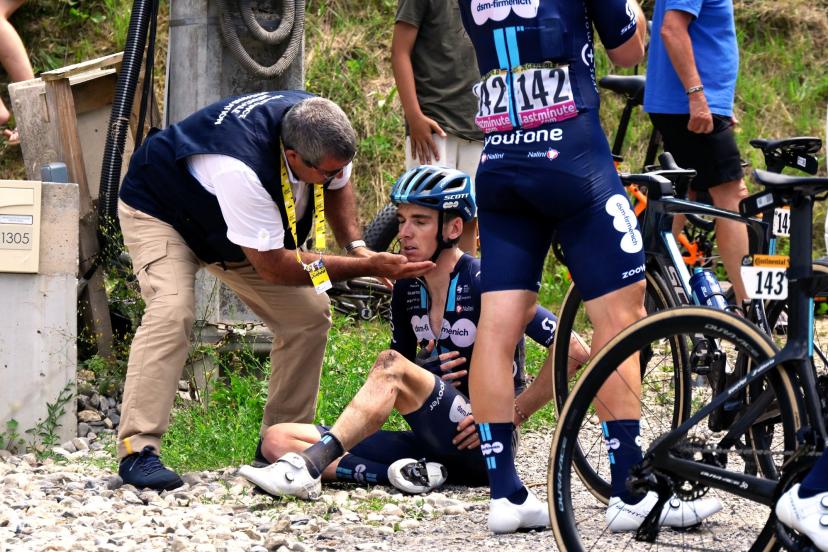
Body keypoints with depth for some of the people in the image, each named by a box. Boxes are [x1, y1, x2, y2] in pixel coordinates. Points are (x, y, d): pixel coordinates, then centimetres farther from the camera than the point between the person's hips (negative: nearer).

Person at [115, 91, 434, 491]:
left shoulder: (325, 132, -23)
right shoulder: (239, 168, -46)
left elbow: (338, 188, 3)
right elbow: (273, 266, -37)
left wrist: (355, 245, -15)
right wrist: (366, 268, -36)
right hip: (159, 213, -8)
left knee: (309, 312, -2)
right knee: (172, 311, -32)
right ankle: (137, 450, -32)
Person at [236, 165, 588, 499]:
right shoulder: (407, 290, 11)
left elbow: (573, 351, -15)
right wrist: (424, 387, -3)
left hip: (485, 448, -7)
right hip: (435, 443, 7)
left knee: (390, 364, -30)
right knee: (277, 439, -8)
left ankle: (306, 468, -41)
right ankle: (413, 474, -24)